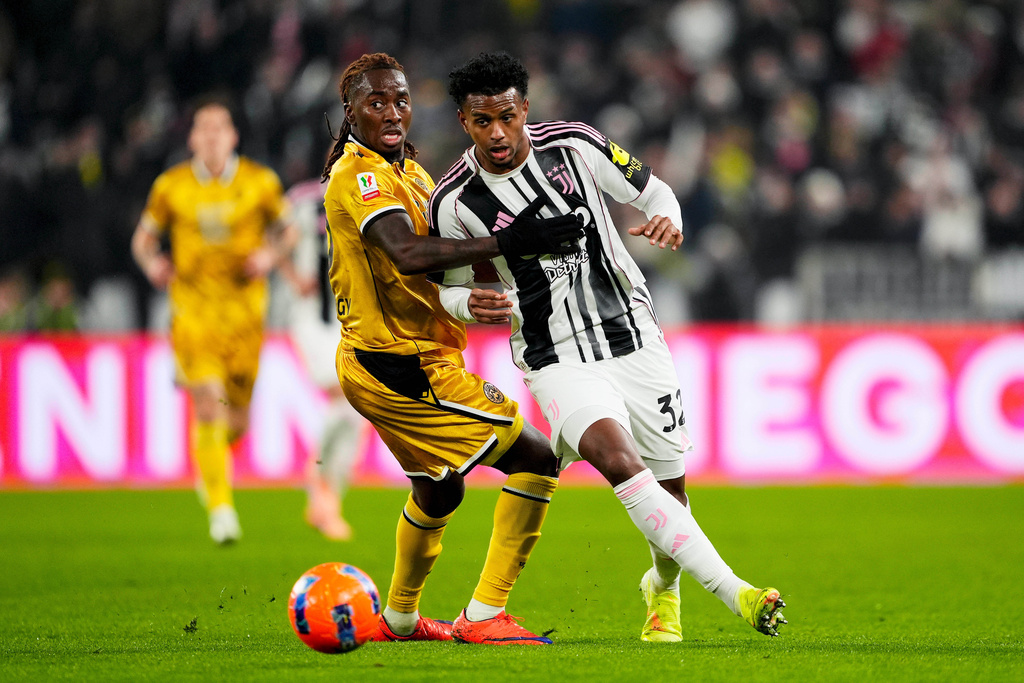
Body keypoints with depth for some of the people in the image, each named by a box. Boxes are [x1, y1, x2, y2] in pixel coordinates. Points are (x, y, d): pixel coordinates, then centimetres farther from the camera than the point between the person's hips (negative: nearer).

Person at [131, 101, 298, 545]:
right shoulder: (171, 186, 1)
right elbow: (144, 237, 13)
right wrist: (152, 263, -8)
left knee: (236, 420, 5)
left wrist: (272, 255, -7)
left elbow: (288, 230, 14)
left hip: (244, 310, 1)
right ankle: (221, 508, -10)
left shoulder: (259, 182, 2)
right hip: (193, 306, -1)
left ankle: (207, 462, 41)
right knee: (209, 406, -16)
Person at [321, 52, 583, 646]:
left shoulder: (405, 168, 14)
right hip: (402, 366, -11)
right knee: (535, 458, -10)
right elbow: (407, 255, -35)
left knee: (439, 493, 30)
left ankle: (400, 619, 48)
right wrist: (506, 243, -41)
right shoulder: (360, 174, -19)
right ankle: (484, 616, -9)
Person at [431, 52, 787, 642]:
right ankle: (734, 592, -33)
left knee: (669, 487, 7)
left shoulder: (575, 146, -6)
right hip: (560, 364, -2)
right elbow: (450, 286, 6)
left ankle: (664, 587, 42)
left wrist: (667, 218, -16)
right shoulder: (456, 203, -9)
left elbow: (652, 191, 7)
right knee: (617, 458, -29)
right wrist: (473, 304, -17)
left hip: (635, 337, 2)